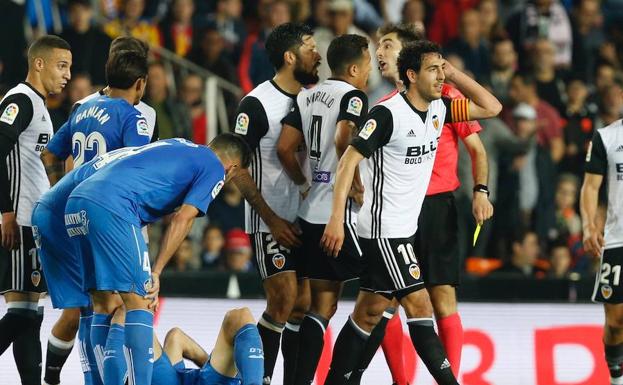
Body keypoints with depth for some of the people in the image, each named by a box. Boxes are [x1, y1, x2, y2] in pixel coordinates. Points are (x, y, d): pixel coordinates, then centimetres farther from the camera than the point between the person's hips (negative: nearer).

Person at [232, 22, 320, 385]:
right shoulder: (257, 103, -11)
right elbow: (237, 168, -11)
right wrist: (273, 221, -14)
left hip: (305, 220, 6)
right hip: (269, 222, -6)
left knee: (304, 305, 5)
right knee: (283, 302, -13)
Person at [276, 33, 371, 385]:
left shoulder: (309, 96, 13)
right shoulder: (353, 96, -9)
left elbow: (284, 148, 9)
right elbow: (342, 140, -25)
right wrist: (355, 185, -15)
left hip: (311, 212, 8)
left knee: (323, 304, 12)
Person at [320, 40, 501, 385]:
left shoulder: (438, 109, 6)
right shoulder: (388, 113, -17)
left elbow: (491, 108, 12)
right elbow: (348, 160, -19)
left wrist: (454, 74, 2)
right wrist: (336, 219, -26)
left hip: (406, 227, 9)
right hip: (385, 229, -9)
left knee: (369, 312, 11)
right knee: (419, 305, -9)